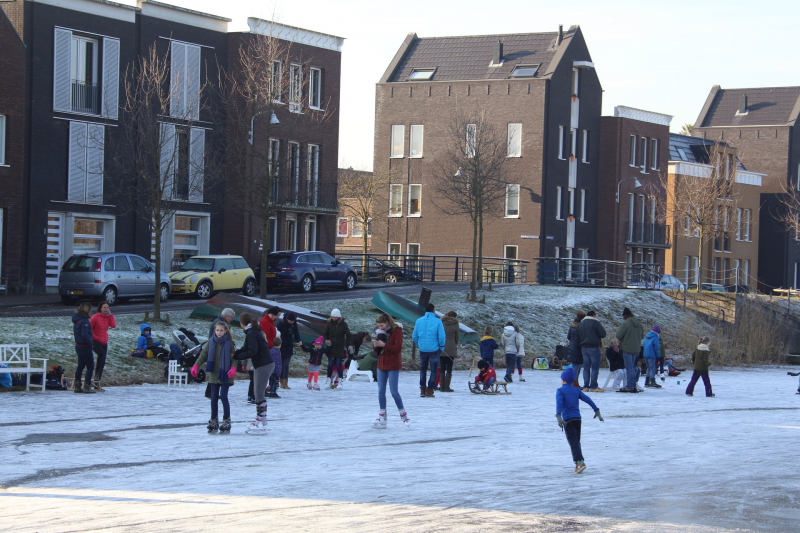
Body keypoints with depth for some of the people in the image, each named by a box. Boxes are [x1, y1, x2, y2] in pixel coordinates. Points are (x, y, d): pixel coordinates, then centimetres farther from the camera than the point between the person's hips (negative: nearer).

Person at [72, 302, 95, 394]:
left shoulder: (76, 319, 8)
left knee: (80, 366, 18)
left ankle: (77, 386, 21)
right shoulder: (85, 321, -21)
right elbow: (85, 335, -28)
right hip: (85, 347, -9)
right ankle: (87, 387, -2)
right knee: (90, 367, 0)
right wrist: (91, 343, -14)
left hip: (78, 346, 9)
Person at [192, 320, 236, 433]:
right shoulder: (211, 341, 3)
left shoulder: (229, 343, -4)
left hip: (225, 375, -3)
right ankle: (214, 420, 15)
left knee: (223, 396, -9)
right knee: (214, 397, 6)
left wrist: (233, 368, -25)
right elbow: (204, 354, 4)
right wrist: (196, 365, -10)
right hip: (213, 374, 3)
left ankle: (227, 420, 1)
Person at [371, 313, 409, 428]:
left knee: (394, 391, -9)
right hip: (382, 365, 7)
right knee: (381, 392, 4)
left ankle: (403, 414, 5)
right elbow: (377, 351, 14)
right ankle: (382, 418, 7)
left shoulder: (397, 331, -8)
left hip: (393, 365, -7)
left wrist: (383, 345, -25)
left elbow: (398, 348, -18)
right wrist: (375, 346, -8)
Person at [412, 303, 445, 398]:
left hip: (422, 349, 3)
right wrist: (441, 346, 4)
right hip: (434, 349, -3)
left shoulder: (419, 321, 1)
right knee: (433, 370, 6)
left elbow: (414, 336, 4)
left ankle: (422, 390, 13)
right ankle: (429, 391, 3)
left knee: (423, 369, 18)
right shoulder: (437, 321, -10)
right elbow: (441, 336, -12)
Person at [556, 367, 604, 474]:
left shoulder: (560, 390, -1)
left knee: (573, 442, -10)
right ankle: (578, 464, 15)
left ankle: (580, 462, -25)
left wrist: (558, 417, -26)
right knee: (577, 441, 15)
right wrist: (596, 411, 11)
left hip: (568, 419, -5)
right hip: (578, 418, 5)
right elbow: (587, 399, 8)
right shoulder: (576, 390, 14)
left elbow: (559, 403, -16)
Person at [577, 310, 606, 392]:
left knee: (586, 367, 9)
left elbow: (578, 337, 16)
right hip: (594, 347, -6)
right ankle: (594, 386, -6)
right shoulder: (595, 322, -7)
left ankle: (586, 386, 7)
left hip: (584, 347, 6)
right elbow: (603, 334, -11)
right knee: (595, 367, -3)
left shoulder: (581, 324, 14)